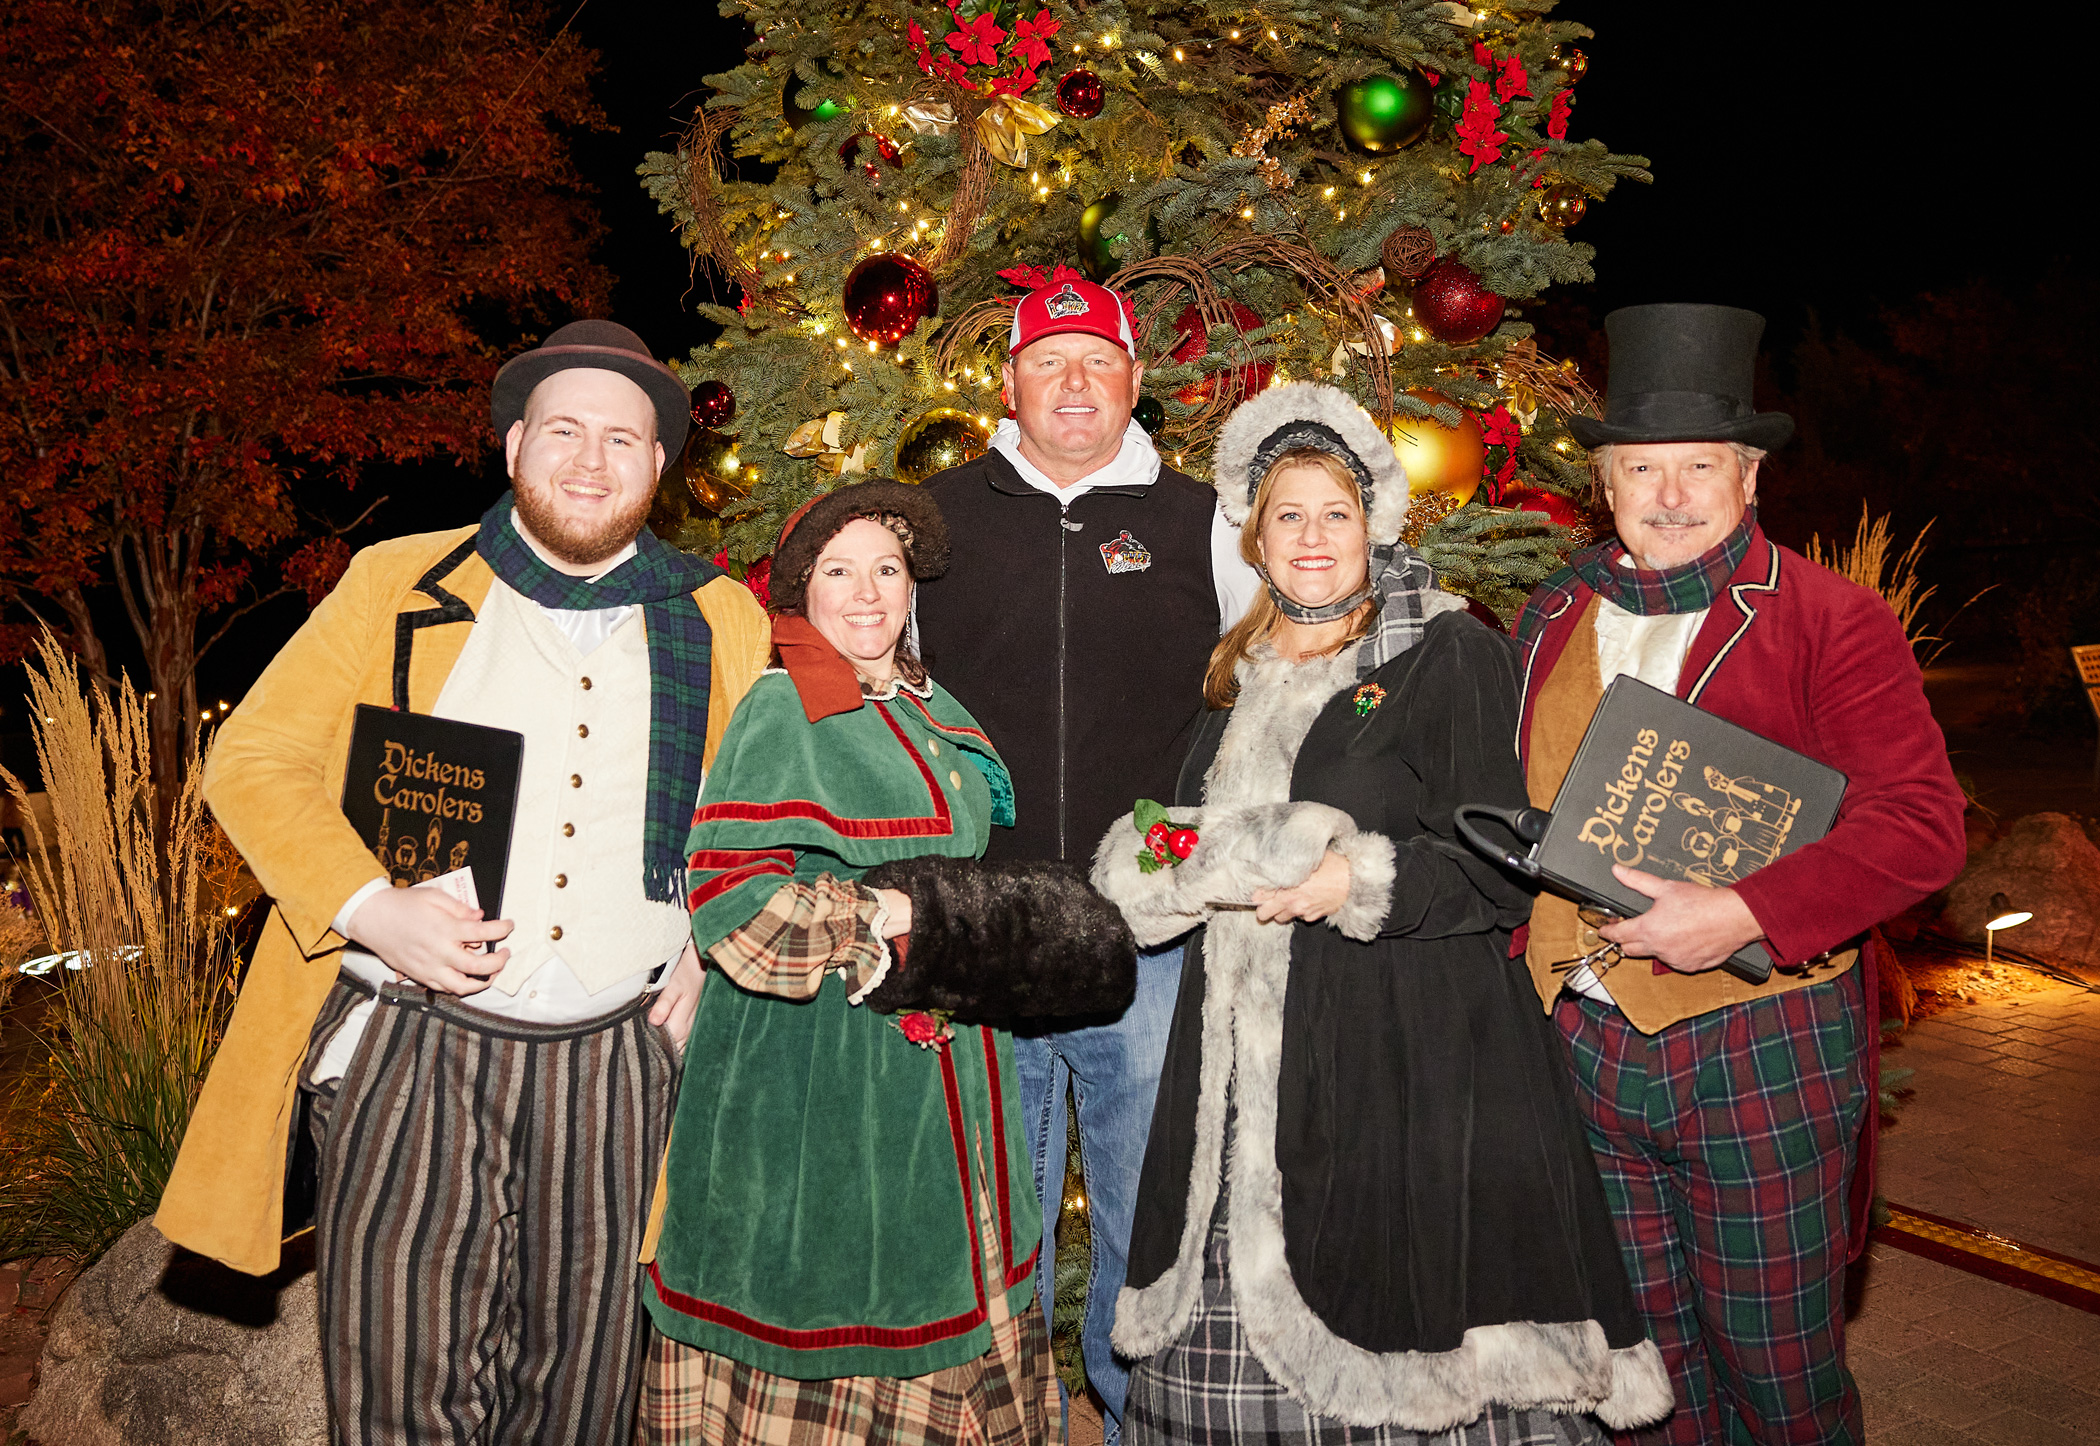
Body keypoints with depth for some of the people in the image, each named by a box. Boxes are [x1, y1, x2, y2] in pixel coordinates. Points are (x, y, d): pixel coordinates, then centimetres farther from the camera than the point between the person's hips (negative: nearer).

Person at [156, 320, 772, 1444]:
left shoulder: (724, 623, 8)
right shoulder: (397, 585, 4)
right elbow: (251, 761, 2)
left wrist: (715, 948, 1)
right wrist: (367, 908, -13)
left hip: (616, 1058, 2)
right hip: (415, 1044, -1)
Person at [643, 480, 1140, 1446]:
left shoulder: (933, 710, 12)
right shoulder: (780, 710, -11)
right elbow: (731, 899, -21)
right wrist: (893, 918, -19)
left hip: (942, 1065, 7)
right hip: (822, 1066, -7)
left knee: (933, 1281, 14)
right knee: (825, 1292, 3)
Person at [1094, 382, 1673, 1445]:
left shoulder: (1453, 655, -2)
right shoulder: (1241, 673, 16)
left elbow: (1504, 871, -6)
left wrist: (1364, 884, -18)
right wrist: (1172, 863, 7)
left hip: (1406, 1053, -5)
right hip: (1247, 1055, 5)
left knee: (1395, 1323, -2)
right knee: (1238, 1332, 6)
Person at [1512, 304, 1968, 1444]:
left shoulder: (1830, 621, -5)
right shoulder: (1552, 619, 8)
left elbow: (1920, 823, -13)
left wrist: (1744, 913, -23)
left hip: (1760, 1051, -4)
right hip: (1582, 1042, 4)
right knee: (1644, 1355, 18)